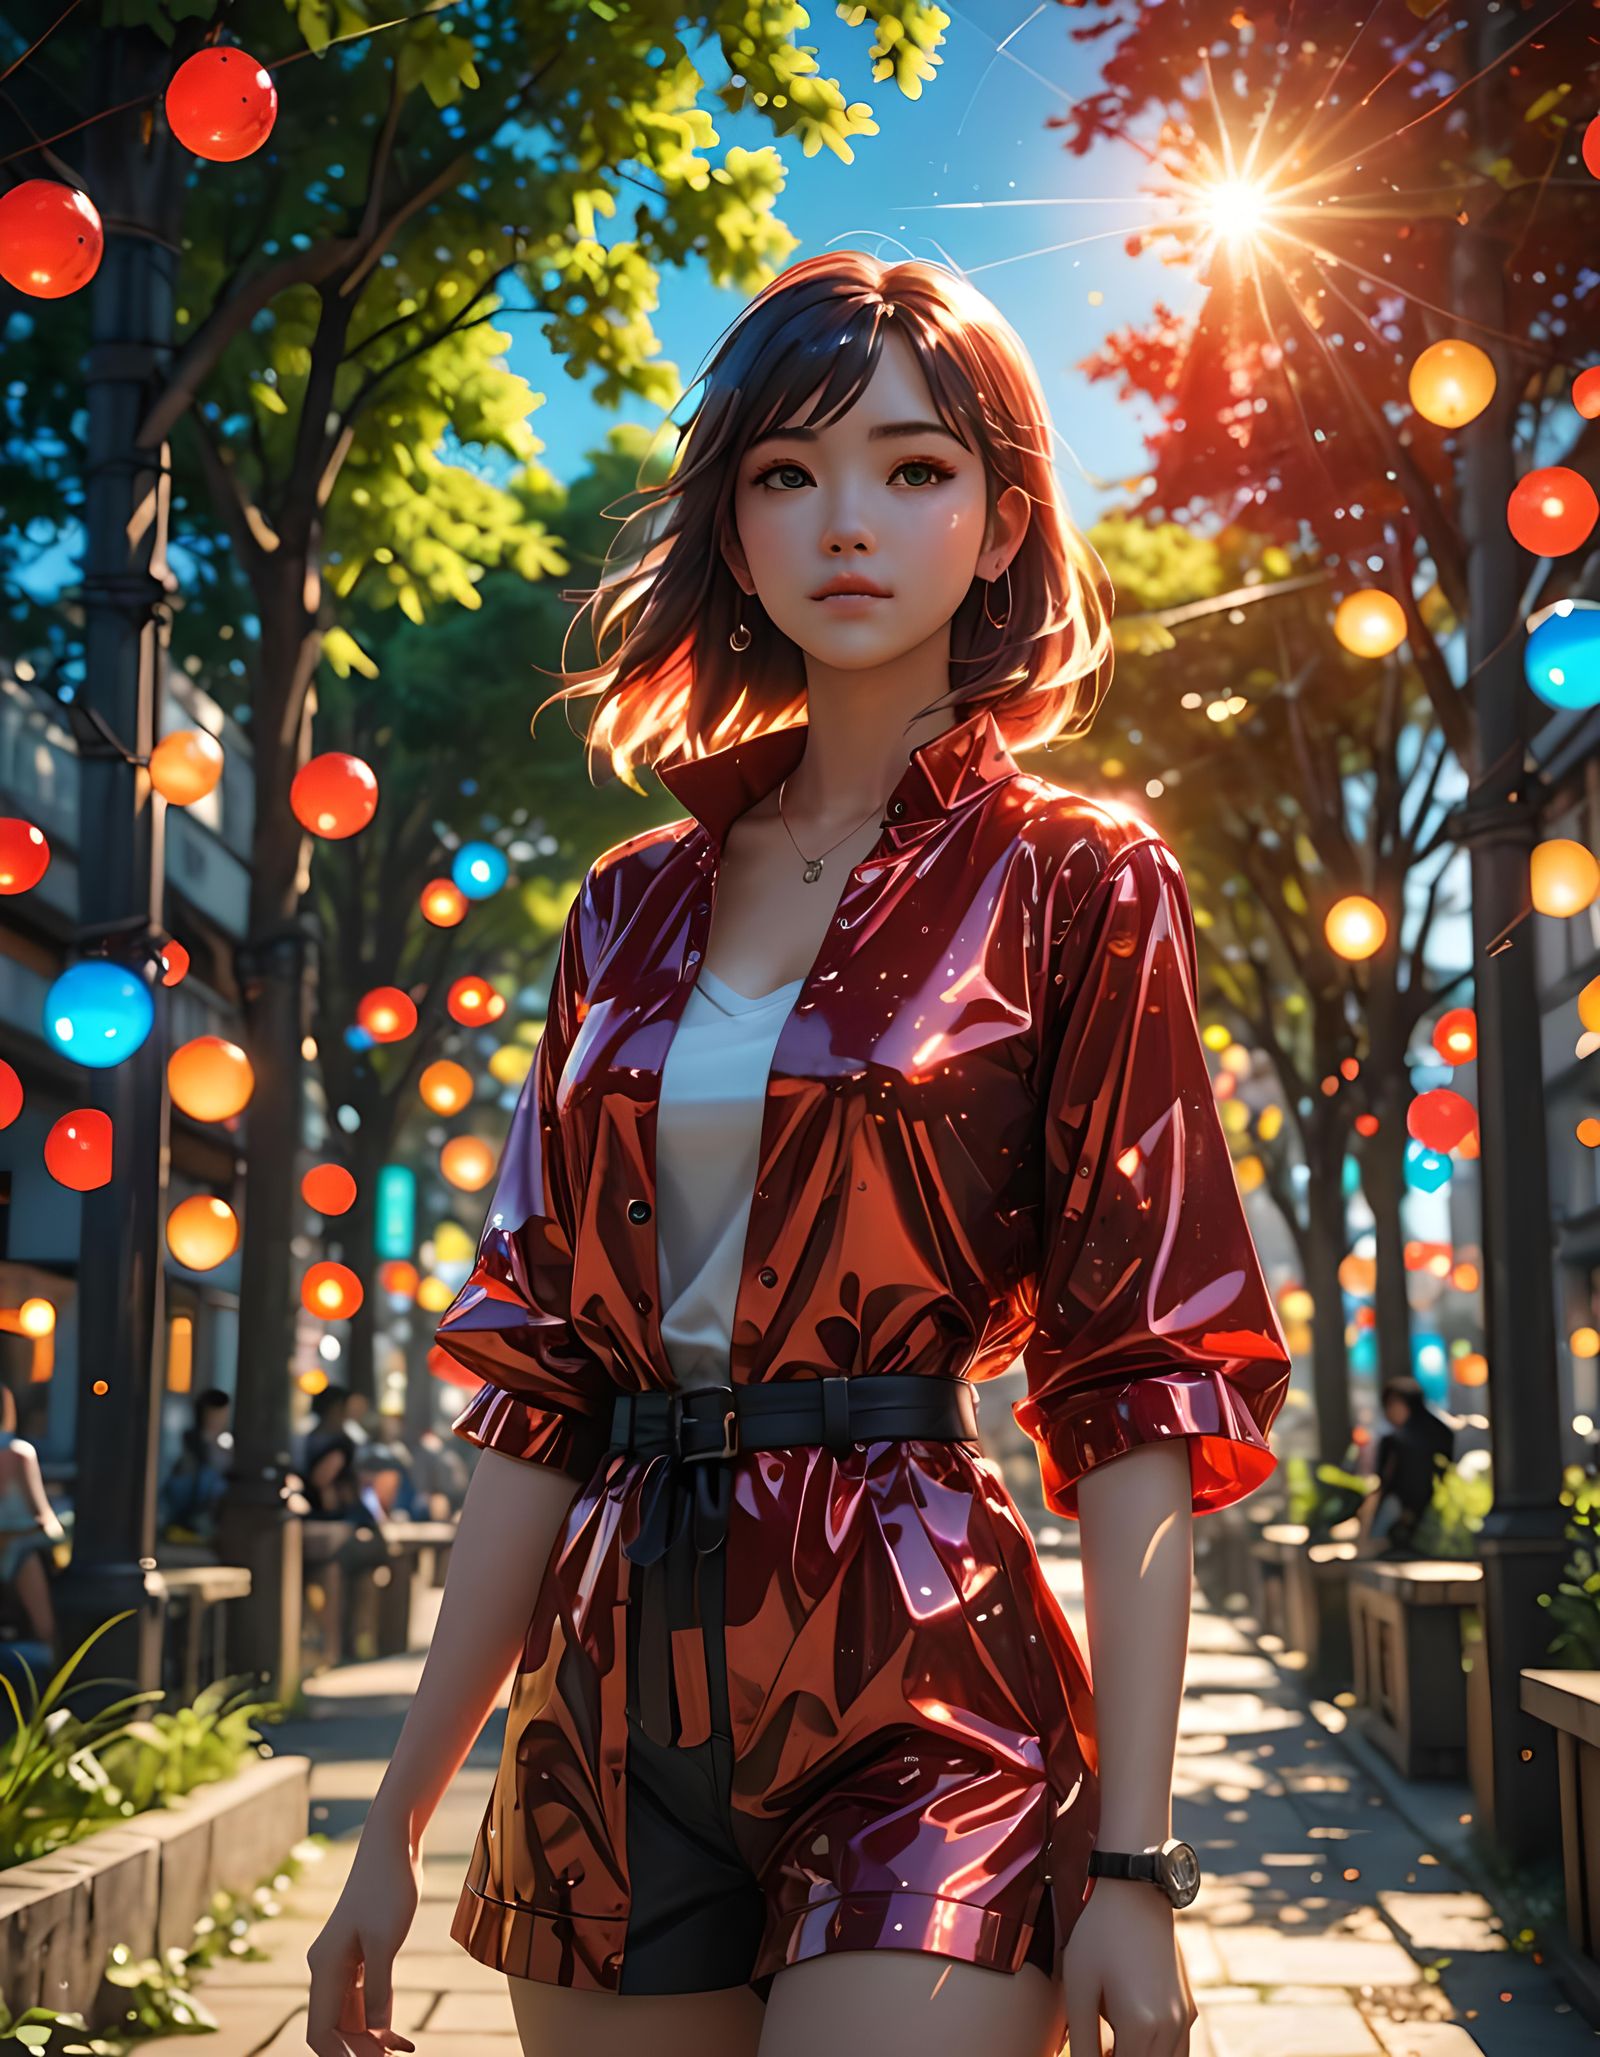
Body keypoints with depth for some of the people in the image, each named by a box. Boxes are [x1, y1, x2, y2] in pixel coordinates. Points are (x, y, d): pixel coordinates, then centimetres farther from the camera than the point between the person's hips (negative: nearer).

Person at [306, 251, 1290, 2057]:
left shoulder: (1071, 886, -1)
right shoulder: (637, 907, 10)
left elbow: (1135, 1391, -5)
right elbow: (538, 1385, 9)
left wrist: (1132, 1859, -11)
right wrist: (396, 1821, 8)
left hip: (921, 1695, -4)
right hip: (614, 1700, 4)